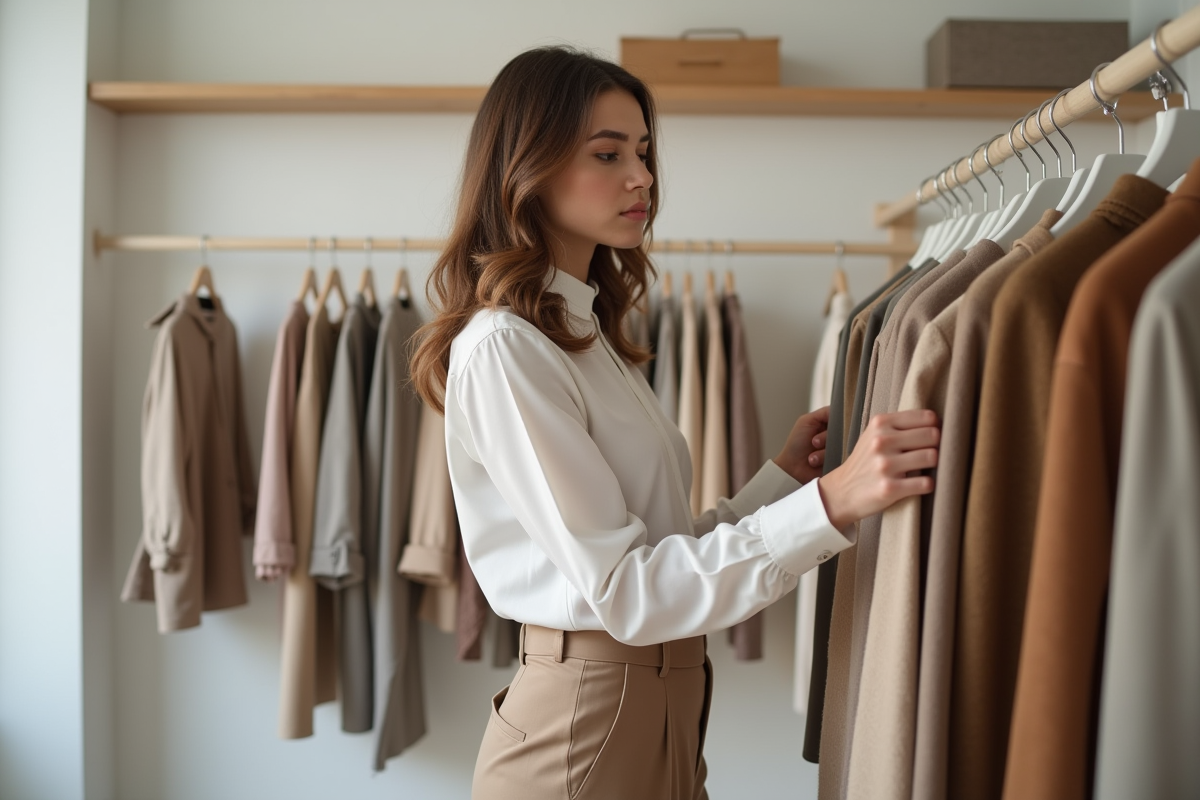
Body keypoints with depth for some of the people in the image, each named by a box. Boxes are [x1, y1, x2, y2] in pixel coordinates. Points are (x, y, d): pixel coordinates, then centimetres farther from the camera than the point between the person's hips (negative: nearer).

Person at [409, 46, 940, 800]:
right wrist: (829, 503, -29)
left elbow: (663, 549, 9)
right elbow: (622, 591, -22)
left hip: (663, 709, 8)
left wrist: (783, 476, -1)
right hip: (585, 716, -8)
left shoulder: (588, 333, 11)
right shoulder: (502, 347, -17)